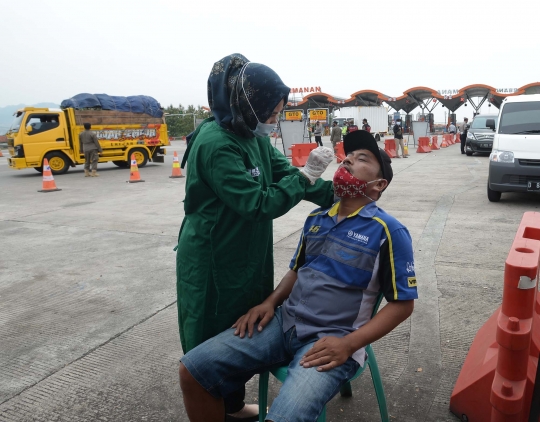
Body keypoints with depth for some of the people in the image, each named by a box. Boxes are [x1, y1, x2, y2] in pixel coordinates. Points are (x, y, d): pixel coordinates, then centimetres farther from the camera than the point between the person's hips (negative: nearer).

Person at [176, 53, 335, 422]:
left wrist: (339, 198, -4)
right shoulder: (215, 143, -23)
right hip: (214, 263, -9)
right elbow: (259, 203, -26)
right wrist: (306, 175, -22)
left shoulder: (254, 136, 4)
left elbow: (285, 174, 3)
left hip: (246, 257, 9)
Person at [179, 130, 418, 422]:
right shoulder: (316, 218, 12)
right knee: (192, 370, -8)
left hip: (330, 339, -5)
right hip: (284, 322, 5)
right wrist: (270, 301, 5)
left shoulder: (388, 231, -6)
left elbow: (403, 303, -5)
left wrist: (348, 344, -14)